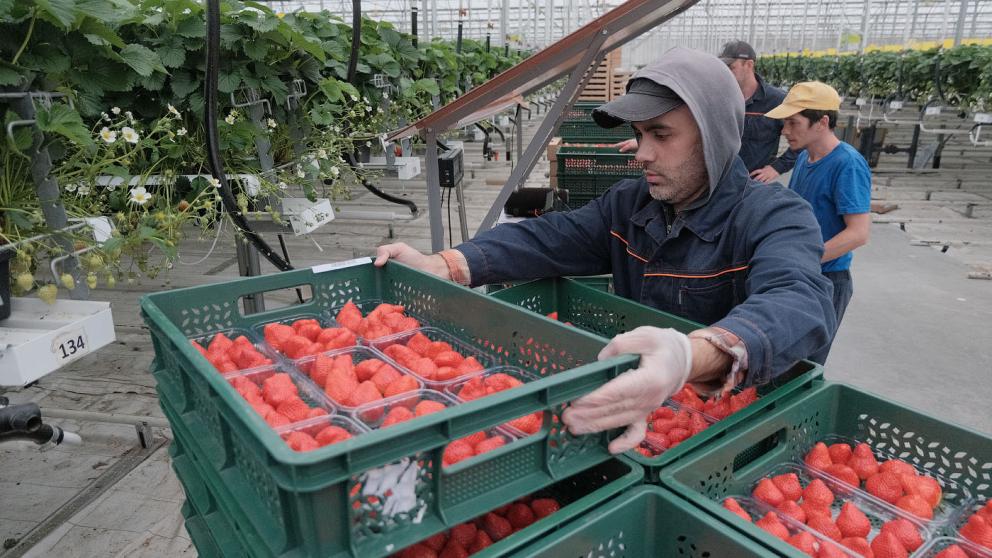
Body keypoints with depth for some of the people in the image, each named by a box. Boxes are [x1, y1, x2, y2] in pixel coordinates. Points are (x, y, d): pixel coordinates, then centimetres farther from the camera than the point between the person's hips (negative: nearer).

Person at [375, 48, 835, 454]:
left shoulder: (776, 217, -15)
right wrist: (442, 266, -19)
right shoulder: (627, 204, 4)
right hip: (633, 417, 4)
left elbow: (799, 303, -33)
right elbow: (547, 240, -4)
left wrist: (690, 357, -54)